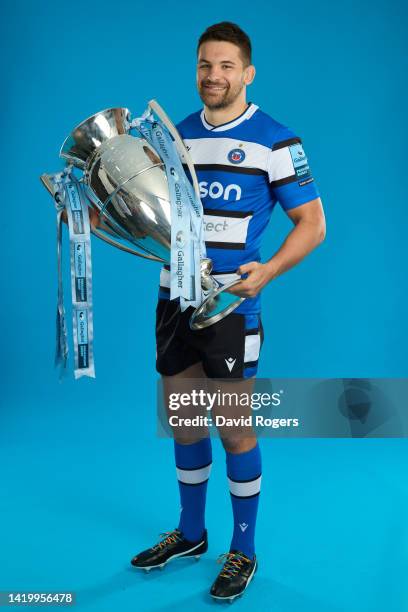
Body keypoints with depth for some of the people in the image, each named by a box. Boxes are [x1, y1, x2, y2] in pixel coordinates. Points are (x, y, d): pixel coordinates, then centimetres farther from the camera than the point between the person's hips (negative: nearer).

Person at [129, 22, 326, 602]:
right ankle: (190, 534, 34)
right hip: (175, 297, 5)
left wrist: (267, 271, -22)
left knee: (235, 429, 2)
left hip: (230, 305, -5)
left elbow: (312, 224, -6)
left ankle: (243, 552, 20)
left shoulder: (275, 142, -8)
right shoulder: (175, 135, 9)